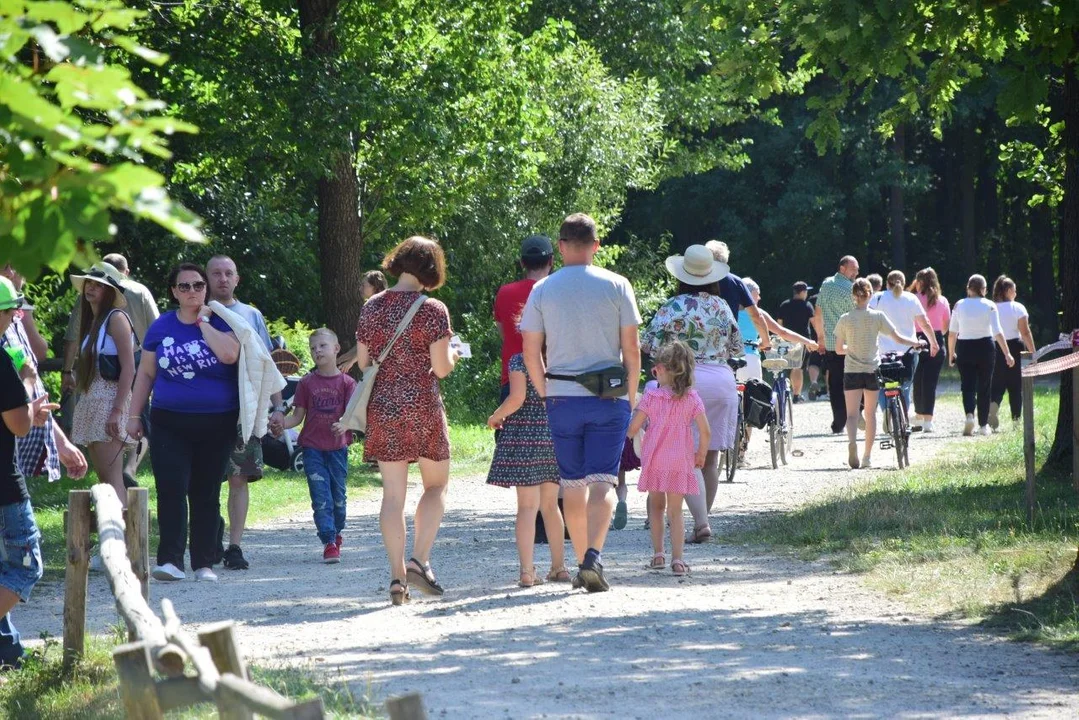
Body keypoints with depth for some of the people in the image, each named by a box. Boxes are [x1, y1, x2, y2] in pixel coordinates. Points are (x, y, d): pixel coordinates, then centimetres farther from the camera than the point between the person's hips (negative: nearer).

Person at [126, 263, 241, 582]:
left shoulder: (219, 321, 0)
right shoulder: (162, 327, 6)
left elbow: (229, 354, -21)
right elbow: (146, 374, 12)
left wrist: (203, 321, -12)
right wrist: (134, 415, 9)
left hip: (217, 423, -1)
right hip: (170, 422, 1)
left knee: (206, 494, 5)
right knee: (171, 490, -12)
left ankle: (204, 563, 9)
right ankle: (170, 560, -14)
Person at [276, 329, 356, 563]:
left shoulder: (346, 383, 0)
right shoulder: (307, 383, 5)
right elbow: (298, 415, 5)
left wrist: (343, 425, -29)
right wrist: (282, 424, -14)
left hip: (338, 447, 0)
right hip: (312, 447, 0)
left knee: (339, 496, 9)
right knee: (321, 497, -7)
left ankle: (337, 533, 31)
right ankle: (329, 542, -8)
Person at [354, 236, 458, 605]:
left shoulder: (372, 307, 4)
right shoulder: (433, 309, -9)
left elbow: (362, 362, 8)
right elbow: (441, 367, -11)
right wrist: (452, 356, 11)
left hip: (382, 408, 4)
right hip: (422, 406, -3)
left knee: (393, 494, 5)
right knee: (436, 484, 13)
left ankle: (397, 576, 1)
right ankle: (419, 560, -3)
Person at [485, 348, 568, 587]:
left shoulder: (520, 360, -8)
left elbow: (517, 398, -18)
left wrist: (496, 417, -1)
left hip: (524, 435, -4)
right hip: (555, 436, 4)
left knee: (527, 505, -3)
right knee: (550, 505, 17)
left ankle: (527, 571, -11)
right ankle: (559, 566, 20)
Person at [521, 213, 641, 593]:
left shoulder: (542, 290, 2)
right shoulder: (616, 286, -2)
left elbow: (530, 351, 2)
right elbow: (631, 348, -2)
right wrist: (630, 396, 8)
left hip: (562, 396, 1)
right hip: (608, 397, -1)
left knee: (572, 485, 11)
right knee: (601, 482, -4)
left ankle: (582, 561, 16)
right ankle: (593, 558, -21)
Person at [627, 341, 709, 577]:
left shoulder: (651, 396, -5)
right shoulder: (691, 398, -2)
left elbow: (632, 429, -5)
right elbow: (705, 432, -6)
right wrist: (701, 455, 9)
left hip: (654, 459, 0)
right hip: (681, 462, 0)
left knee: (656, 507, 17)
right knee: (675, 511, 4)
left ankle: (658, 555, 15)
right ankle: (677, 559, -7)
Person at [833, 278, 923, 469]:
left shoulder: (845, 319, -4)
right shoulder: (877, 316, -5)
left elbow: (839, 349, 3)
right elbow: (898, 338, -3)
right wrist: (917, 342, 14)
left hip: (852, 371, -1)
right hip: (872, 370, 1)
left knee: (852, 414, -3)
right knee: (870, 412, 15)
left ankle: (852, 441, -34)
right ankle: (867, 456, 19)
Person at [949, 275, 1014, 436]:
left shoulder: (959, 306, 0)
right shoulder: (990, 306, -5)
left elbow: (952, 332, 3)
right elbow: (998, 332, -11)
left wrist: (951, 353, 13)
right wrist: (1007, 354, -9)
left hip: (964, 349, 0)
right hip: (985, 347, 0)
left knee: (968, 386, 2)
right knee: (984, 388, 11)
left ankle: (969, 415, -25)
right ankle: (983, 425, 17)